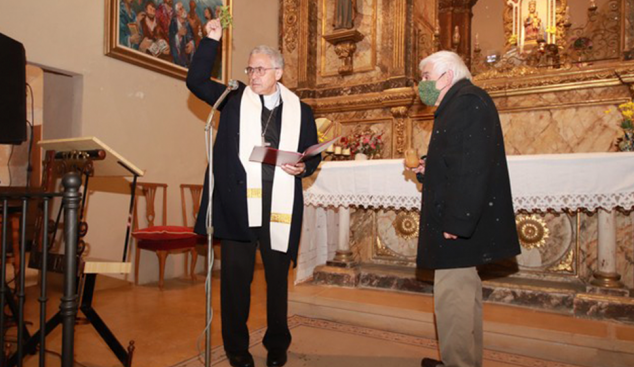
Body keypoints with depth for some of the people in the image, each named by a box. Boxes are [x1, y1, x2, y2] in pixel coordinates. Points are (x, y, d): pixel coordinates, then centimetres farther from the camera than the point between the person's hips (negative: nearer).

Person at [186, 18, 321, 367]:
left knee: (278, 277, 12)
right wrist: (212, 40, -4)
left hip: (280, 208, 1)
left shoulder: (300, 110, 9)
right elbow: (196, 81, 3)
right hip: (238, 205, 0)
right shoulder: (235, 99, 9)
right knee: (236, 277, 7)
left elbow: (313, 155, 12)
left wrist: (302, 168, -10)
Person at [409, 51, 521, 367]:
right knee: (465, 293, 18)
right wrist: (427, 169, 6)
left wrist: (457, 221, -27)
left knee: (451, 296, -5)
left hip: (461, 223, -11)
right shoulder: (458, 105, 19)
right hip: (462, 221, 11)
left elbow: (472, 167, -24)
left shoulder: (468, 101, -13)